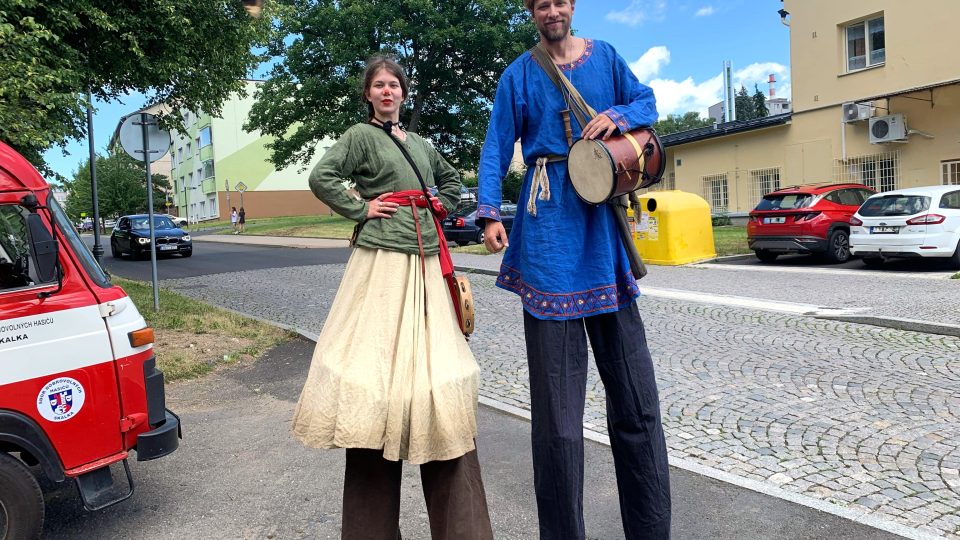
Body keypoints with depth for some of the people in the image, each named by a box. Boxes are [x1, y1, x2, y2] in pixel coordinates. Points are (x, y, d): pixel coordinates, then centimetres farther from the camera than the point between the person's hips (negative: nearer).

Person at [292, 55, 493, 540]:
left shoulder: (420, 143, 20)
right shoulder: (361, 135, 2)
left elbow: (452, 181, 33)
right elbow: (321, 178, -11)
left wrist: (439, 207, 16)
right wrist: (360, 209, -8)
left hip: (425, 264, 6)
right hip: (383, 259, -6)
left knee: (435, 359, 4)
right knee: (380, 360, -6)